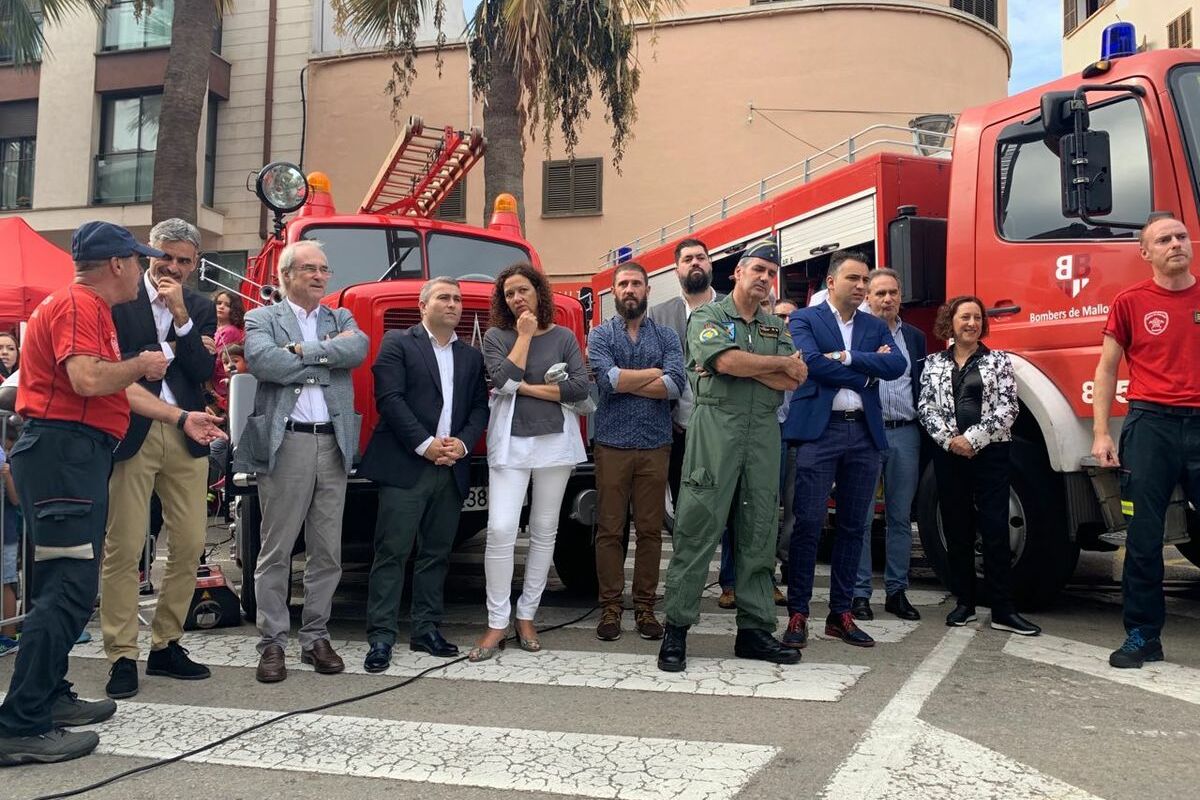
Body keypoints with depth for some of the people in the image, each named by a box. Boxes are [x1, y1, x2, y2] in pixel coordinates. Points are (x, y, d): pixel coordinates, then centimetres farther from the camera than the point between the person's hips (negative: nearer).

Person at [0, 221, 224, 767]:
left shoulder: (90, 307, 22)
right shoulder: (78, 305, -11)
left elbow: (118, 391, 25)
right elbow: (88, 380, -27)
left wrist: (182, 418, 27)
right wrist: (142, 365, -9)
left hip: (76, 453, 11)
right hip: (64, 450, -11)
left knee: (65, 586, 15)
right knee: (70, 588, -14)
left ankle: (49, 697, 24)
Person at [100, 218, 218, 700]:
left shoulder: (201, 309, 11)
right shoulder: (118, 299, 1)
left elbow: (203, 371, -1)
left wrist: (180, 315, -8)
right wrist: (168, 351, -7)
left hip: (186, 435, 4)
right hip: (132, 434, -4)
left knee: (189, 545, 5)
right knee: (124, 548, -2)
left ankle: (166, 646, 19)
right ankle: (122, 656, 7)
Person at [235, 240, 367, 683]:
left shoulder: (340, 318, 17)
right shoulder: (263, 319, 6)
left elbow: (358, 349, -6)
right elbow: (263, 361, -15)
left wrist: (303, 351, -11)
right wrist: (329, 355, -8)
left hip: (333, 444, 4)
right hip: (285, 443, -4)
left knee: (327, 552, 8)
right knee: (276, 550, 1)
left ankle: (316, 638, 19)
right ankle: (272, 643, 10)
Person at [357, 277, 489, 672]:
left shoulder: (471, 356, 17)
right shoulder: (397, 343, 2)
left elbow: (480, 407, 12)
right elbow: (389, 398, -9)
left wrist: (463, 442, -7)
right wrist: (425, 444, -15)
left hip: (451, 469, 5)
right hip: (404, 466, -5)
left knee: (437, 553, 10)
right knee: (392, 552, -5)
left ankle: (426, 628, 18)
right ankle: (381, 636, -1)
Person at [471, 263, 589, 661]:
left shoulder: (563, 337, 5)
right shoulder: (496, 336, 4)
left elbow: (580, 387, -7)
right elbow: (503, 380, -14)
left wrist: (527, 388, -8)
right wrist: (524, 335, -7)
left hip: (554, 441, 2)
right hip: (510, 442, -1)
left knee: (544, 532, 6)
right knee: (500, 530, -11)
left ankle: (526, 616, 18)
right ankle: (497, 623, -2)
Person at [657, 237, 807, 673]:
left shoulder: (777, 327, 18)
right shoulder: (708, 316, 5)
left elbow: (791, 383, 2)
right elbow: (726, 361, -15)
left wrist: (743, 364, -10)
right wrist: (781, 363, -2)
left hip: (764, 430, 5)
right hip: (717, 427, -5)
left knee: (759, 531, 6)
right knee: (697, 527, -6)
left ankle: (755, 629, 13)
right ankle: (676, 629, -1)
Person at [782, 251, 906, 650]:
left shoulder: (875, 327, 17)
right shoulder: (805, 320, 6)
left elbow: (897, 365, -1)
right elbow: (813, 363, -13)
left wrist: (846, 357, -10)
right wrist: (866, 372, -4)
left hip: (864, 433, 5)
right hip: (818, 430, -5)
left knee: (853, 526, 8)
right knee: (808, 524, -6)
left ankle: (840, 614, 17)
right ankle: (798, 614, 2)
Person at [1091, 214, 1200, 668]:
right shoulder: (1130, 302, 5)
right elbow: (1106, 370, 6)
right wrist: (1101, 434, -2)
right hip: (1150, 425, -1)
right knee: (1144, 538, 2)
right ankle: (1143, 635, 12)